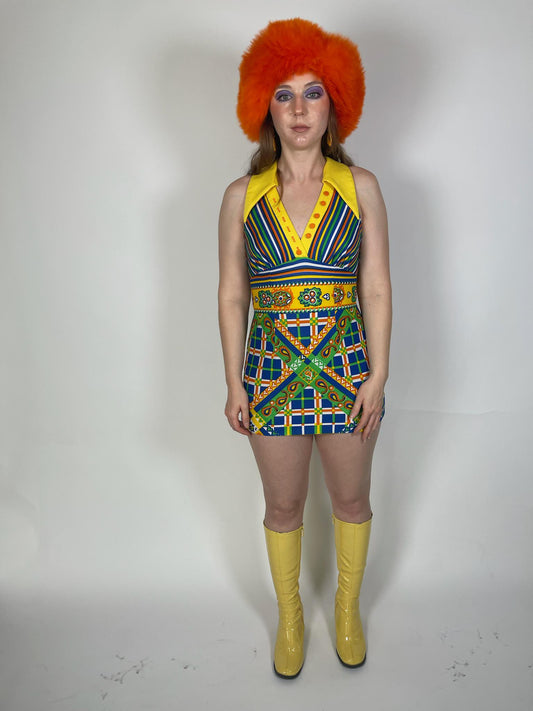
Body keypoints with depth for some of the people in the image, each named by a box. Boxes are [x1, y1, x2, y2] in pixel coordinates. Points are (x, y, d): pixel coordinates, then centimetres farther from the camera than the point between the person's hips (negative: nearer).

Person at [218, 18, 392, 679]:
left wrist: (377, 375, -6)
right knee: (283, 505, 16)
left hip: (347, 366, 0)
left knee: (352, 500, 17)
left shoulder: (360, 187, -2)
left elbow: (376, 288, -1)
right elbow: (232, 294, 1)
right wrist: (234, 383, 0)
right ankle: (289, 615, 41)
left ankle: (348, 605, 44)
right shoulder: (242, 195, -1)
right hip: (272, 369, 0)